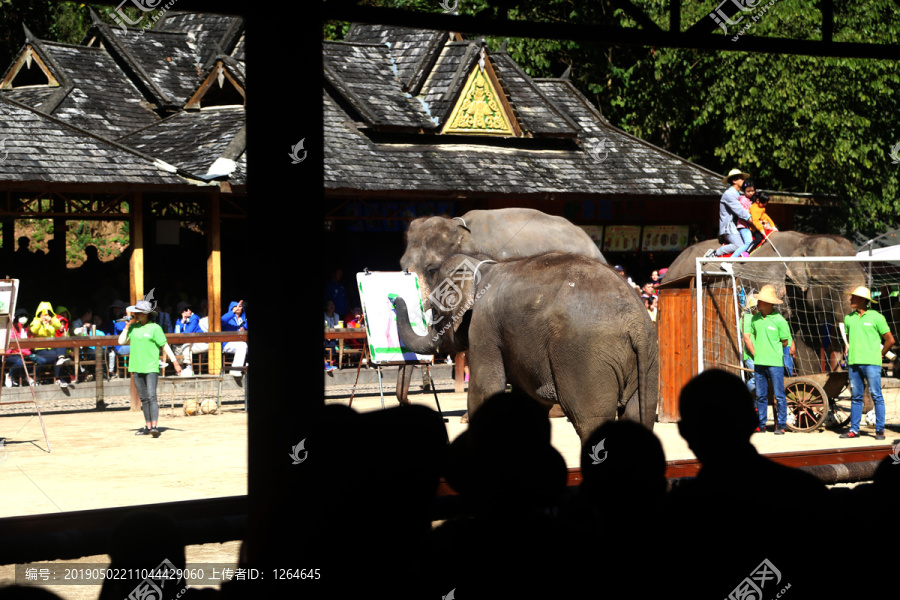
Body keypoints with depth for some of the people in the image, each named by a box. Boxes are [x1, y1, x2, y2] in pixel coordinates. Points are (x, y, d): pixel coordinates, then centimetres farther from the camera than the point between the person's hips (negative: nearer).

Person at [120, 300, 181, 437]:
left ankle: (155, 426, -21)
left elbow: (165, 345, -3)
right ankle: (148, 426, 15)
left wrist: (174, 362, -7)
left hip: (151, 368, -6)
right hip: (136, 368, 6)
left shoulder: (154, 328, -4)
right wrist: (127, 326, 1)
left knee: (152, 396, -15)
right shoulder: (133, 327, 10)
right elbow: (121, 342, 6)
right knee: (144, 399, 9)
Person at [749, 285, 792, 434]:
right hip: (759, 362, 5)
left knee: (779, 395, -1)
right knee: (760, 395, 8)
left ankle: (781, 425, 5)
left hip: (775, 362, -5)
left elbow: (786, 342, -1)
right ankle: (761, 425, 15)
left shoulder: (779, 320, -8)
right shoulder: (755, 318, 7)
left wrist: (772, 350, 3)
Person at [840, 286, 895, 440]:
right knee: (856, 397, 7)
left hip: (871, 362, -5)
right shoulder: (849, 318, 12)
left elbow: (890, 340, 3)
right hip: (853, 363, 5)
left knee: (876, 395, -4)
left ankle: (880, 430, -1)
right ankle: (854, 430, 9)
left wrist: (880, 354, 5)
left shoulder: (876, 317, -2)